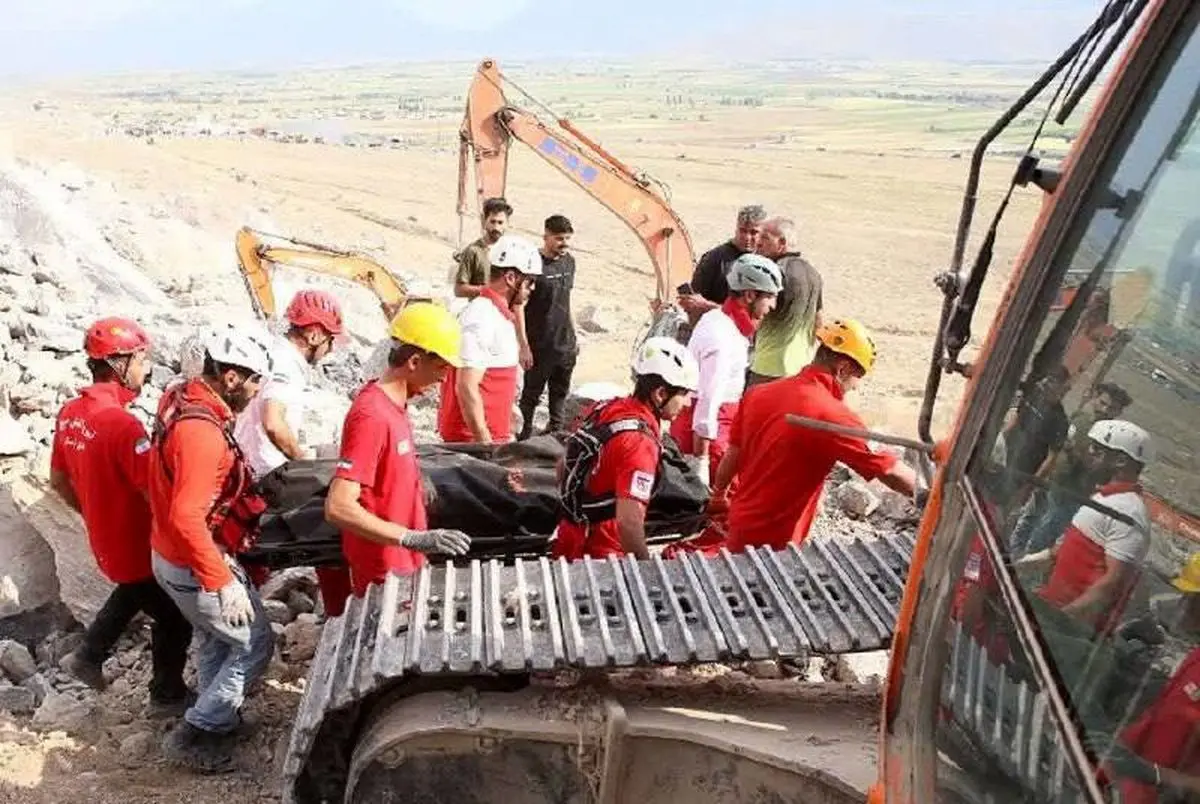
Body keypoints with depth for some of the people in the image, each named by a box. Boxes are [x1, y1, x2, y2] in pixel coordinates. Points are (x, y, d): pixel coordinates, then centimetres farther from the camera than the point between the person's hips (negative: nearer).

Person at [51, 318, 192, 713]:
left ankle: (88, 656, 42)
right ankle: (167, 693, 31)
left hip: (105, 541, 8)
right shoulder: (122, 424, -32)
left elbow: (59, 480, 9)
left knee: (133, 591, 35)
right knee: (174, 618, 15)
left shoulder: (70, 413, -4)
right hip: (137, 546, -8)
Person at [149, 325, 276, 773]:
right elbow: (187, 519, -34)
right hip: (193, 566, -9)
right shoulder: (202, 433, -32)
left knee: (213, 639, 26)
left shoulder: (181, 397, -3)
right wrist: (224, 582, -27)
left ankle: (217, 722, 44)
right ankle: (195, 736, 15)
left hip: (169, 553, 9)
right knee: (255, 644, 6)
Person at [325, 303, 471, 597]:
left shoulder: (393, 402, 3)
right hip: (383, 573, -9)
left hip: (401, 562, 9)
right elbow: (338, 508, -30)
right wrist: (414, 539, -34)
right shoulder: (372, 416, -25)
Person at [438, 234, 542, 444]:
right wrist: (485, 443, -22)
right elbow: (466, 387, -23)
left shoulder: (500, 314, 11)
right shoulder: (482, 318, -20)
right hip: (473, 437, -10)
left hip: (492, 433, 10)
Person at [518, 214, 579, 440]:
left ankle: (555, 433, 32)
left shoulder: (569, 261, 9)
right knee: (531, 395, 3)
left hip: (566, 345, 7)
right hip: (540, 345, -7)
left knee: (560, 392, 17)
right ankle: (524, 437, 14)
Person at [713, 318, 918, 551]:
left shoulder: (758, 393, -2)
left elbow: (734, 453, 7)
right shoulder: (832, 416, -22)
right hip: (773, 541, -7)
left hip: (741, 523, 7)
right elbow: (890, 471, -19)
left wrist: (718, 489, 23)